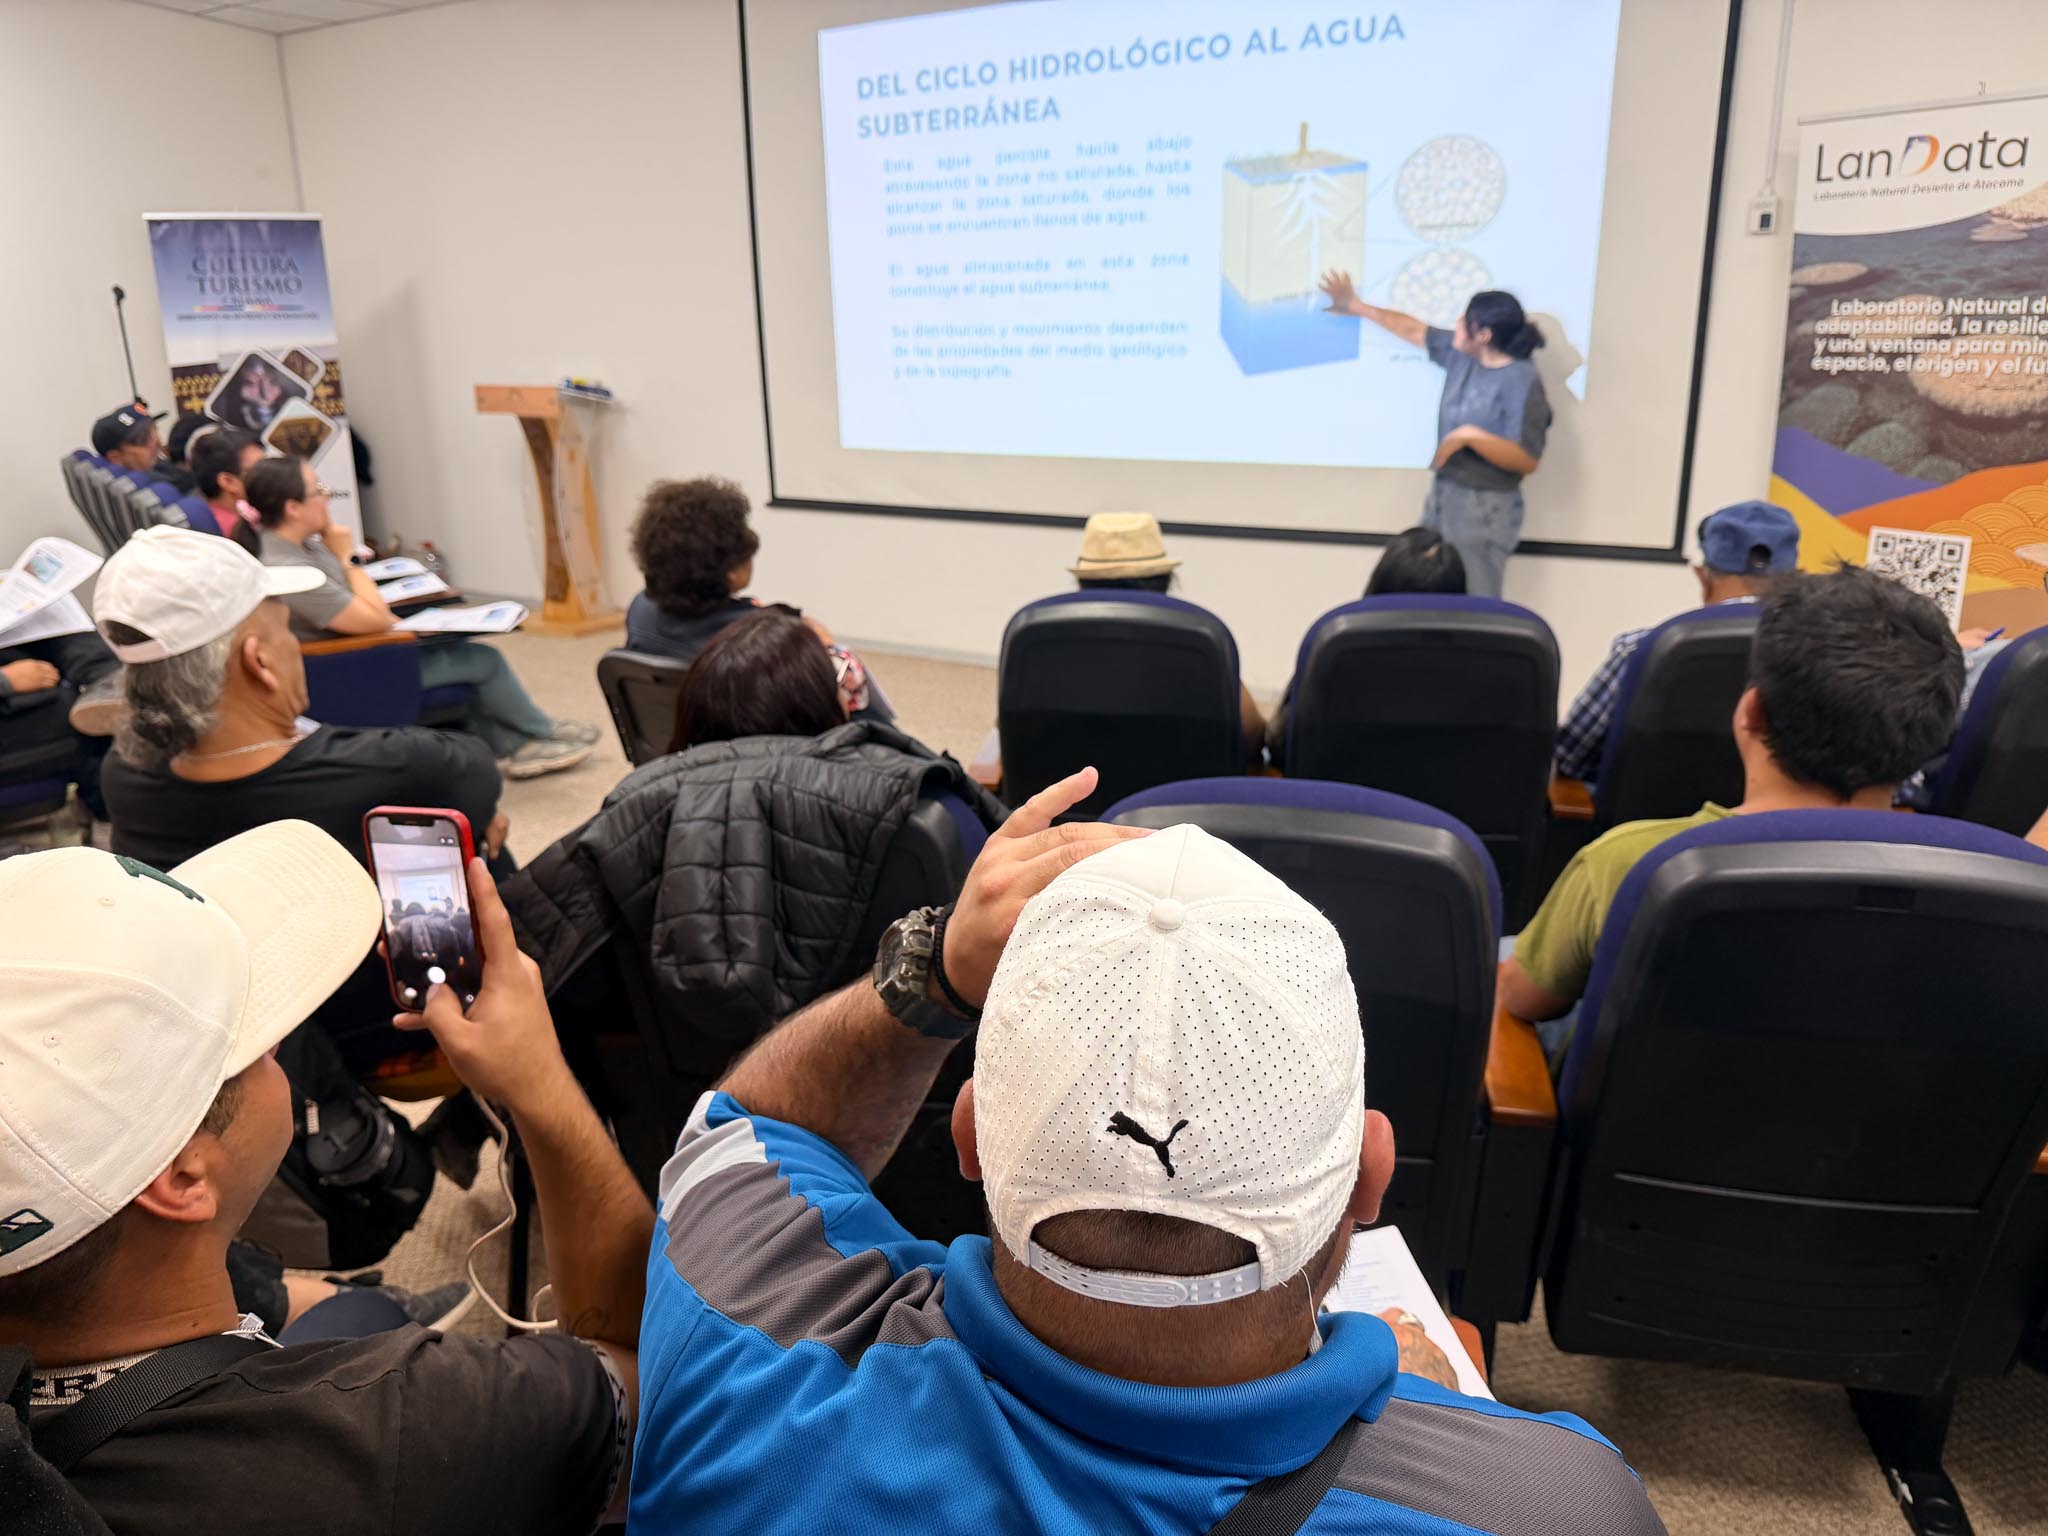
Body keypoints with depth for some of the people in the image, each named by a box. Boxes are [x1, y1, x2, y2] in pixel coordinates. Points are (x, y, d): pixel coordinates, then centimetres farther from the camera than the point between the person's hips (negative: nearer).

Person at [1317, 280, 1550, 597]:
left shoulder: (1521, 381, -17)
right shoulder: (1462, 354, 5)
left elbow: (1528, 461, -22)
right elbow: (1414, 330, 21)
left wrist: (1470, 435, -27)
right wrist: (1355, 307, 29)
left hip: (1484, 508, -8)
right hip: (1442, 494, 8)